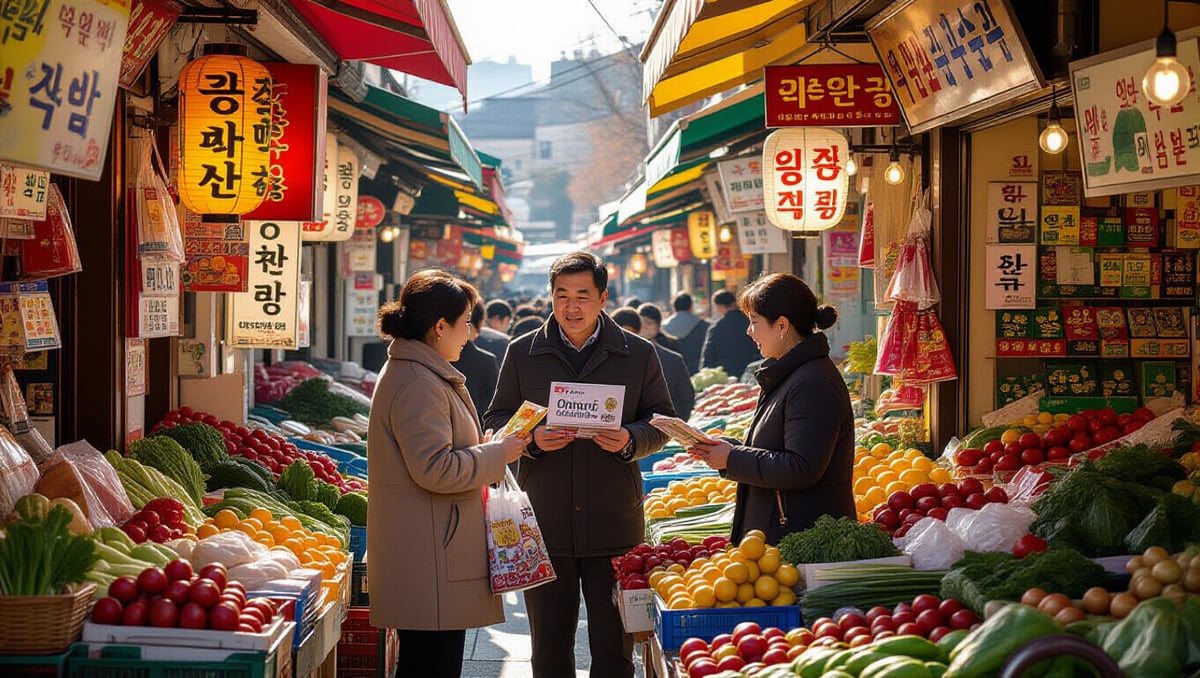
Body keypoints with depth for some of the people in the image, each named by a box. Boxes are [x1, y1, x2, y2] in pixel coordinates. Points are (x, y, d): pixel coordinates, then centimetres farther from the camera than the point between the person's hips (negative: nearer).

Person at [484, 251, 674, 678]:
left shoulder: (638, 354, 4)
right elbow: (497, 420, 9)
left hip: (614, 523, -1)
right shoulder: (522, 353, 6)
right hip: (544, 524, 1)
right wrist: (532, 439, -12)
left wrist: (630, 440, -13)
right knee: (549, 643, 10)